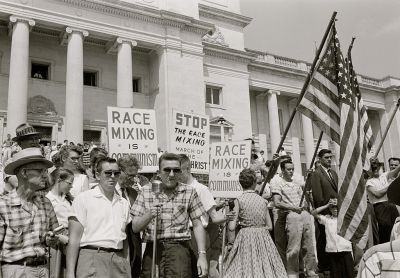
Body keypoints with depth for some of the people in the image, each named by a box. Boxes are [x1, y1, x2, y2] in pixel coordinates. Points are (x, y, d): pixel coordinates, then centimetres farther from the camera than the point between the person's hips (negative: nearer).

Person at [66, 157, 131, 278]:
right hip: (92, 258, -4)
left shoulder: (124, 203, 15)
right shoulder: (83, 199, 0)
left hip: (119, 259, 4)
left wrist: (127, 267, 10)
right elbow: (74, 238, -4)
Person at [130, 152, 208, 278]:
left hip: (178, 249, -1)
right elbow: (135, 227, 5)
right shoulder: (146, 191, 7)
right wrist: (150, 214, -13)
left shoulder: (189, 192, 5)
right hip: (152, 250, 2)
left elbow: (197, 225, 7)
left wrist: (202, 255, 0)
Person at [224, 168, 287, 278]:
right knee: (266, 268, 13)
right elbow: (269, 226, 8)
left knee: (245, 269, 4)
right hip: (263, 238, 3)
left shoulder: (239, 200, -6)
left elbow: (231, 227, -11)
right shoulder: (263, 200, 5)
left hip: (245, 238, -3)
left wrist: (231, 243, 1)